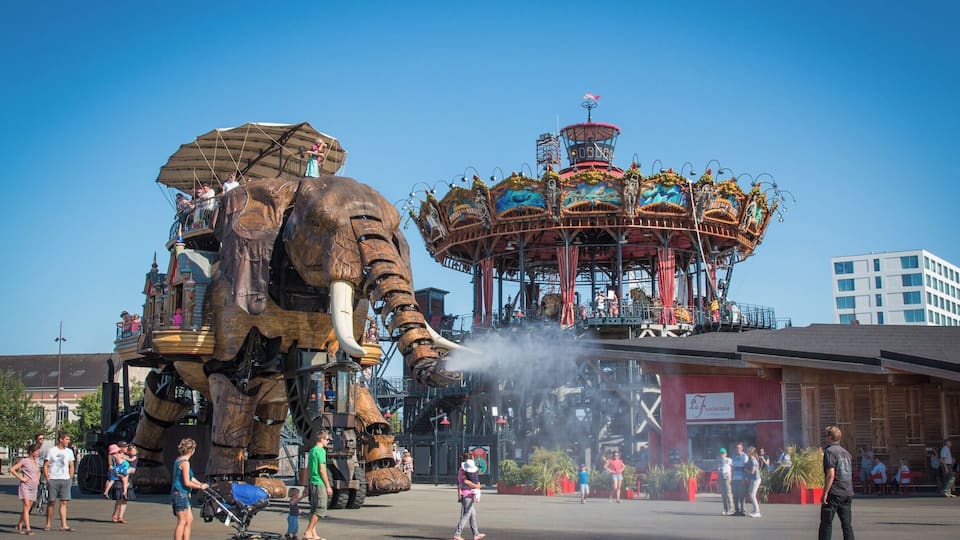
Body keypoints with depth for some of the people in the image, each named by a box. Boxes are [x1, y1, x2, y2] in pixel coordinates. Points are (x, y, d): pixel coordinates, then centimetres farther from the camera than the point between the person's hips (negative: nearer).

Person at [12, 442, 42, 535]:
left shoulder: (37, 462, 12)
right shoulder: (24, 461, -8)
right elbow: (12, 469, -10)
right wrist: (21, 478, -12)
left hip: (34, 487, 7)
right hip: (25, 486, -7)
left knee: (27, 508, 10)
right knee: (26, 506, -13)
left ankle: (19, 525, 26)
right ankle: (28, 529, -18)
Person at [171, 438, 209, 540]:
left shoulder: (179, 460, 13)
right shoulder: (185, 462, -17)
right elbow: (187, 483, -20)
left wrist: (200, 484, 17)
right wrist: (200, 487, -7)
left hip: (182, 494, 10)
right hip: (180, 494, -10)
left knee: (189, 520, 14)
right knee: (182, 522, -5)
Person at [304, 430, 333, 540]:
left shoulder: (312, 450, 15)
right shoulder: (321, 451, -13)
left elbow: (308, 469, 18)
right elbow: (322, 470, -16)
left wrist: (307, 485, 22)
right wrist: (328, 486, -12)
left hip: (312, 483, 9)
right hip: (320, 484, -9)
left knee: (314, 510, 10)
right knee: (321, 510, -6)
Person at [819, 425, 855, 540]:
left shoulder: (829, 451, -8)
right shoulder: (846, 452, 15)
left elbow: (831, 474, -16)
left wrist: (825, 493, -14)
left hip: (834, 493, -7)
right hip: (848, 494, 7)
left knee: (826, 523, 0)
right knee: (847, 524, 7)